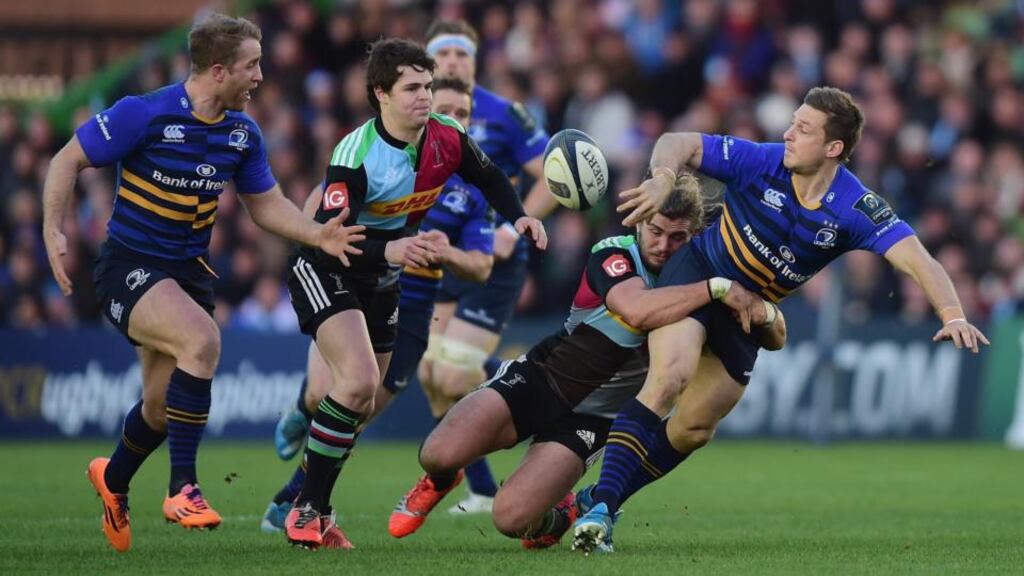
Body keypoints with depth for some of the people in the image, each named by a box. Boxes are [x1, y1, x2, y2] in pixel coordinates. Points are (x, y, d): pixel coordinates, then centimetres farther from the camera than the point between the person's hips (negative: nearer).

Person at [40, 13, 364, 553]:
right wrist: (53, 231, -18)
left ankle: (113, 479, 45)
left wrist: (317, 235, -5)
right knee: (201, 339, -33)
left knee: (162, 408, 12)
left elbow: (266, 205, 12)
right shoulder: (143, 114, -17)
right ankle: (183, 488, -26)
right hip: (128, 267, -7)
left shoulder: (243, 133, 1)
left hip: (187, 269, 7)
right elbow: (68, 160, -9)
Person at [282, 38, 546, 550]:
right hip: (325, 272, -7)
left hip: (380, 279, 7)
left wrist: (517, 217, -8)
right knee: (359, 380, -25)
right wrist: (389, 249, -53)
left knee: (360, 406, 10)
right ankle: (304, 510, -17)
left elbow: (489, 177, 10)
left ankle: (316, 511, 22)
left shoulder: (446, 138, -11)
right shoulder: (356, 155, -30)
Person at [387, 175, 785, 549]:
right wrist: (715, 289, -42)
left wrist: (764, 312, -27)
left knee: (511, 518, -21)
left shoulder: (695, 284, -5)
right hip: (539, 378, -1)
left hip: (589, 418, 1)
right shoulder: (614, 255, -17)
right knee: (441, 454, -25)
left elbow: (775, 338, -3)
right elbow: (638, 310, -39)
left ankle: (559, 515, 17)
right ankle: (438, 481, 15)